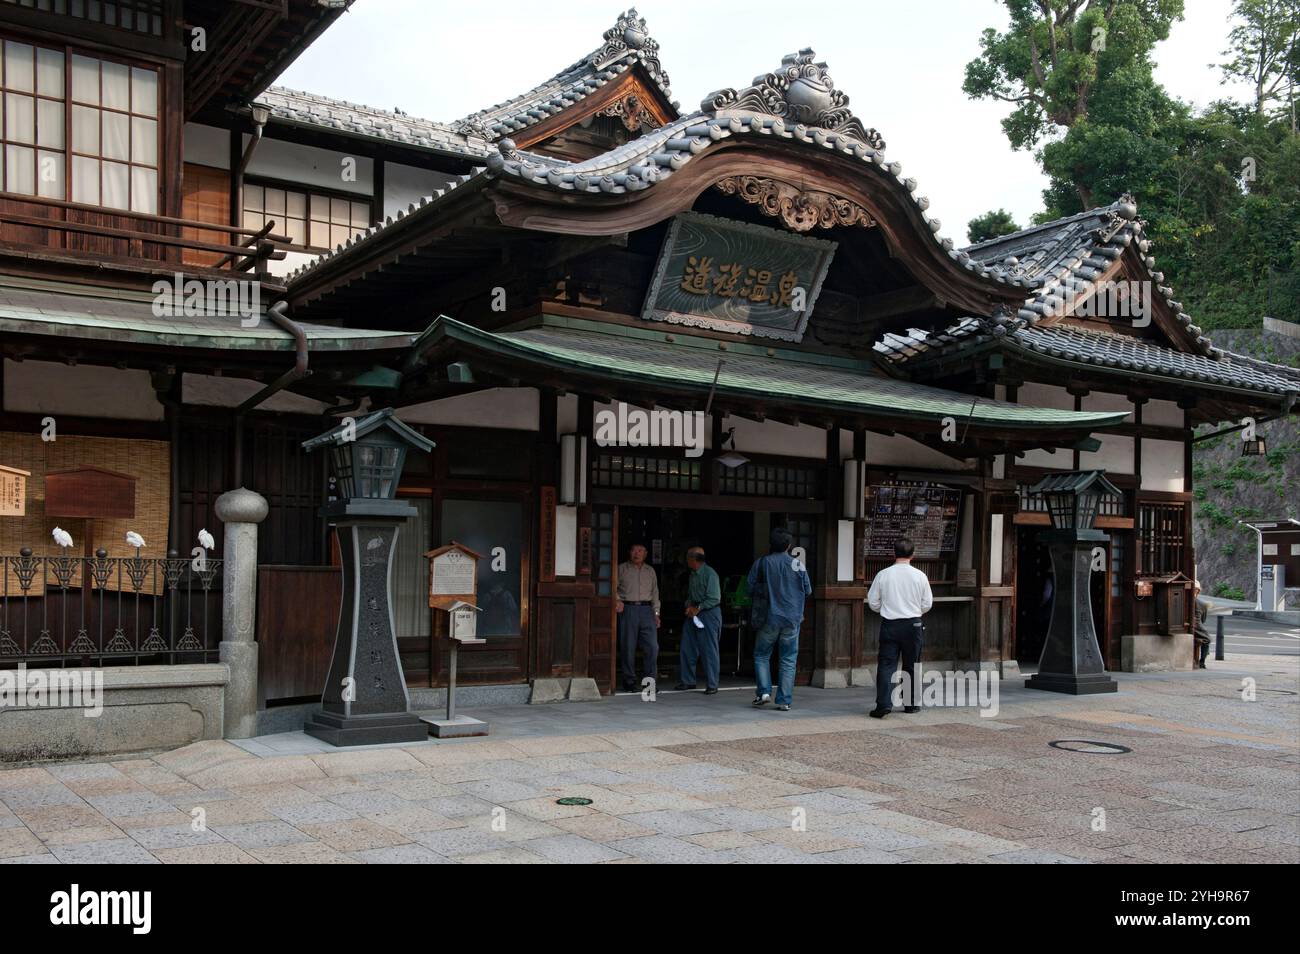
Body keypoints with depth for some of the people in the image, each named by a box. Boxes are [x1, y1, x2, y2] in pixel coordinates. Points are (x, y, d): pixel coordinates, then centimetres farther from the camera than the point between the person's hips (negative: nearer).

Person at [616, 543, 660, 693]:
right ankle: (629, 682, 6)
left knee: (652, 646, -5)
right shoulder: (622, 569, 7)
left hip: (647, 609, 3)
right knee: (628, 647, -2)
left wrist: (656, 613, 13)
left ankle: (651, 681, 4)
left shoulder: (650, 571, 18)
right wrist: (617, 600, -18)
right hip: (628, 609, -3)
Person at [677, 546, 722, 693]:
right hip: (694, 613, 9)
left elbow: (715, 599, -18)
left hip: (709, 613, -9)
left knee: (709, 650, -4)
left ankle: (712, 685, 3)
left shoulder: (710, 574, -14)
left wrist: (698, 608, -15)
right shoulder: (692, 574, 12)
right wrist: (689, 606, 0)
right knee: (687, 648, 9)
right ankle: (688, 681, 19)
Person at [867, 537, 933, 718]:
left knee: (886, 665, -1)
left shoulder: (883, 575, -4)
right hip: (913, 624, 1)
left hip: (889, 625, -1)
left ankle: (883, 703, -14)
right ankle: (911, 704, 20)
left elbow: (873, 602, 2)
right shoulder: (920, 576, -3)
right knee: (911, 666, 13)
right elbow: (927, 604, 4)